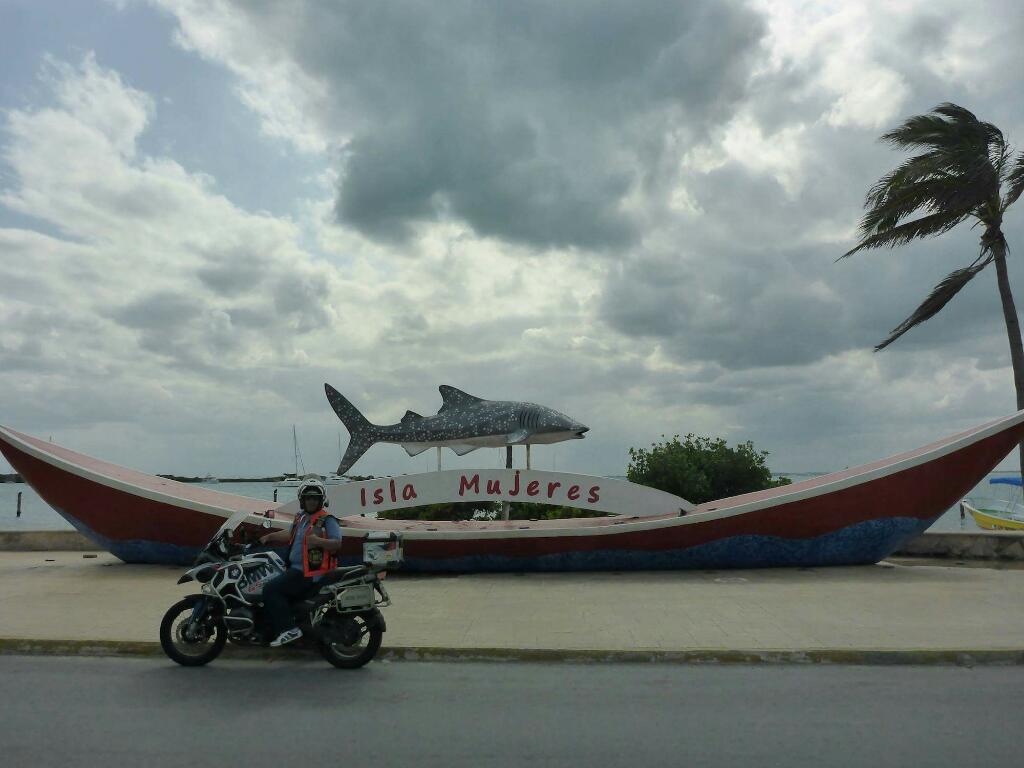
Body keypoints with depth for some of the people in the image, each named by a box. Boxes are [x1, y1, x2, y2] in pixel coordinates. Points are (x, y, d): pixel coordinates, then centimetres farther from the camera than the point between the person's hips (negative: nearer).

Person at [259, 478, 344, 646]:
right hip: (295, 568, 10)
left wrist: (319, 541, -35)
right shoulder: (301, 518, 16)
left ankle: (288, 629, -16)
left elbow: (337, 544, -21)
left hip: (310, 573, -10)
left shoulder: (327, 520, -11)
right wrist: (268, 537, 27)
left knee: (271, 589, -18)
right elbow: (290, 534, 32)